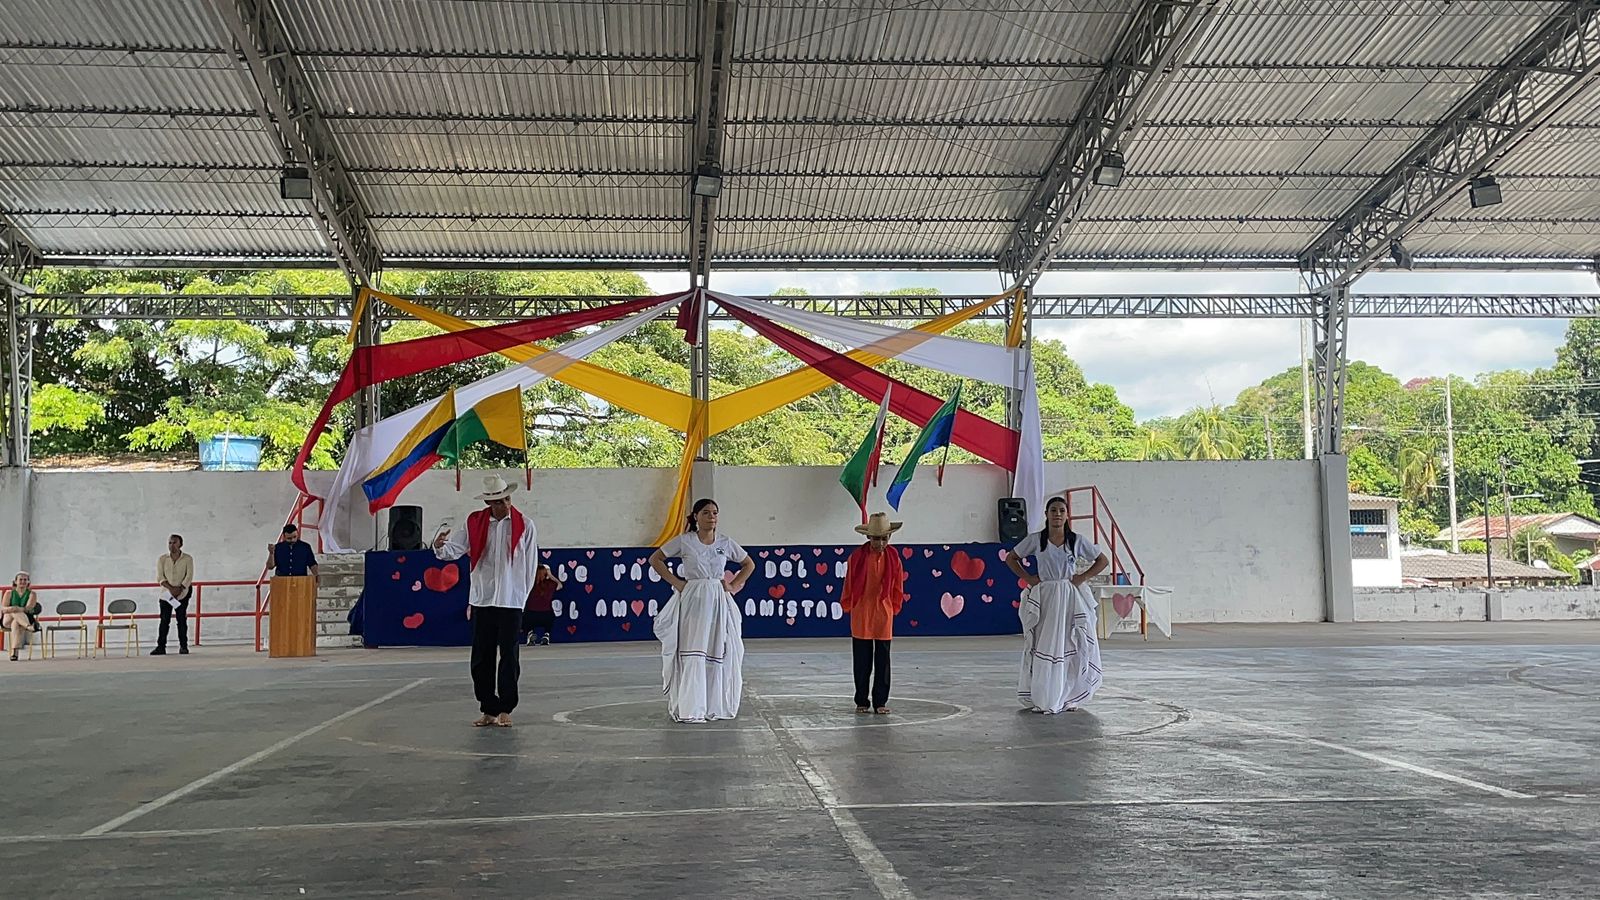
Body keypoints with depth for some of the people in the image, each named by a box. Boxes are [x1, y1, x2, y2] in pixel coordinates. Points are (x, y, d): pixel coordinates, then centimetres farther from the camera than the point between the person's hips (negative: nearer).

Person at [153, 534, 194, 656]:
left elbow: (189, 576, -8)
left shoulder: (187, 559, -3)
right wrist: (171, 588, -17)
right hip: (166, 593, 1)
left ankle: (183, 646, 8)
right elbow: (160, 577, -4)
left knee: (182, 619, 1)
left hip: (183, 593, -1)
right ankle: (161, 647, -3)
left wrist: (179, 589, -18)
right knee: (164, 619, -3)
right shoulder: (162, 559, 1)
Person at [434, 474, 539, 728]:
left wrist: (522, 597, 4)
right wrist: (440, 546, -21)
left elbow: (530, 566, 4)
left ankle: (505, 709, 12)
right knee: (481, 659, 5)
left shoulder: (524, 526, 0)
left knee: (509, 657, 2)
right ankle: (488, 710, 14)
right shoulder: (475, 523, 5)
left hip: (511, 602, -2)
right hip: (481, 600, 2)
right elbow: (456, 549, 1)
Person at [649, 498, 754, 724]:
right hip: (692, 601, -3)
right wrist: (675, 582, -3)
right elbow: (655, 559, 4)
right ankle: (689, 708, -2)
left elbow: (749, 564, 17)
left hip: (718, 603, 3)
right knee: (691, 654, -6)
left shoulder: (725, 542, 6)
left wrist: (733, 585, 6)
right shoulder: (684, 541, -2)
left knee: (718, 654, 4)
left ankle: (715, 706, 15)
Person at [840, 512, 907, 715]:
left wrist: (894, 607, 11)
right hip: (861, 614, -1)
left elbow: (898, 586, 8)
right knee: (862, 662, 6)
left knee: (882, 661, 6)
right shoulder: (857, 556, -8)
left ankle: (880, 701, 15)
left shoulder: (893, 557, -2)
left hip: (884, 615, 1)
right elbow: (848, 584, 2)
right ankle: (861, 701, 17)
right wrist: (848, 606, 8)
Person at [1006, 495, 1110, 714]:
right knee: (1043, 646, -2)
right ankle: (1042, 699, 4)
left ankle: (1068, 698, 11)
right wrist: (1027, 578, 0)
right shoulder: (1035, 540, 1)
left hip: (1070, 599, 1)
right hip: (1044, 598, -1)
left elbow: (1103, 561, 11)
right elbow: (1010, 558, 11)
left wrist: (1083, 577, 0)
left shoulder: (1076, 541, 3)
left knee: (1070, 647, 1)